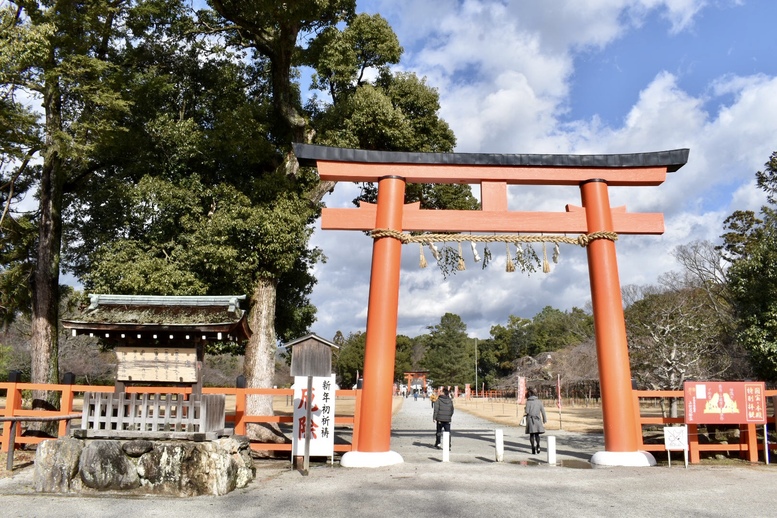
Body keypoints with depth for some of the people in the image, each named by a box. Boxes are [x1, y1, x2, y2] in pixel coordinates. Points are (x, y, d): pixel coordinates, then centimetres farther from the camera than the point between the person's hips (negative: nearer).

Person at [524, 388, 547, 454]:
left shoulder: (528, 401, -6)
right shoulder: (539, 401, 3)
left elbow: (527, 411, -11)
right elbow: (543, 411, 3)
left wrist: (525, 411, 12)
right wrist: (544, 421, 9)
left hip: (530, 419, -2)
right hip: (538, 419, 2)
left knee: (531, 435, 7)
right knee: (537, 434, 12)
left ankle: (533, 448, 2)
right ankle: (538, 446, -10)